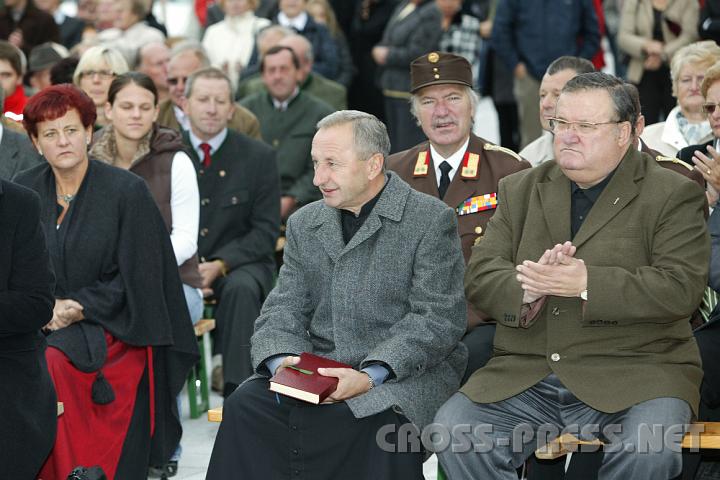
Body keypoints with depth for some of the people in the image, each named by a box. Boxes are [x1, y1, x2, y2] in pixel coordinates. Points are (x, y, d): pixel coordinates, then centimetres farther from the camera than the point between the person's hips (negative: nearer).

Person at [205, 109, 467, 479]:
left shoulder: (432, 220, -2)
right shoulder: (304, 224, 17)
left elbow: (438, 320, -10)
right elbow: (283, 309, 12)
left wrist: (370, 376, -22)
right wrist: (282, 360, -13)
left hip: (402, 374, -4)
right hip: (317, 370, 4)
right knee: (244, 407, -25)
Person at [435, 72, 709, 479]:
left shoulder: (673, 196, 3)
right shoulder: (521, 190, 17)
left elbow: (681, 288, -10)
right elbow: (480, 275, 7)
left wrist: (586, 282, -20)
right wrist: (528, 287, -16)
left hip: (633, 373, -3)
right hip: (525, 375, 4)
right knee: (452, 430, -21)